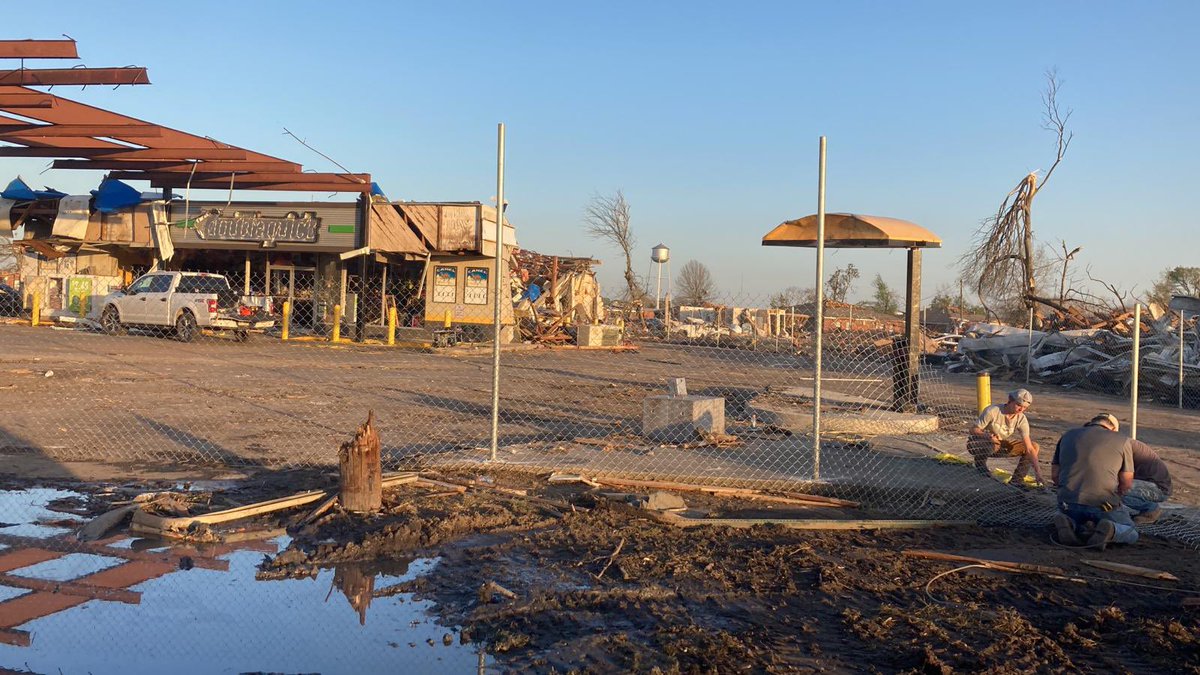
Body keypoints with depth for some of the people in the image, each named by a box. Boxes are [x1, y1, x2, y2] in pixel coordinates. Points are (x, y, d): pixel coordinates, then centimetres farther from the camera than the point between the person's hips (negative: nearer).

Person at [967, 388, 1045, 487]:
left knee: (1035, 446, -8)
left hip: (1002, 447, 5)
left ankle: (1015, 482, -3)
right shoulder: (992, 411, -25)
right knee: (992, 444, -41)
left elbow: (1029, 448, -18)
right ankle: (980, 464, -8)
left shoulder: (1021, 419, -14)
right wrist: (988, 436, -41)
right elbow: (973, 429, -19)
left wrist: (1037, 472, -28)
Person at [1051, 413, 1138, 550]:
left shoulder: (1068, 435, 16)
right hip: (1104, 502, -2)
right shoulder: (1122, 440, 8)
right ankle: (1109, 531, -12)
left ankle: (1067, 523, -2)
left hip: (1068, 500, 3)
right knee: (1131, 534, 22)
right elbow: (1127, 483, 6)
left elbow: (1054, 475, 16)